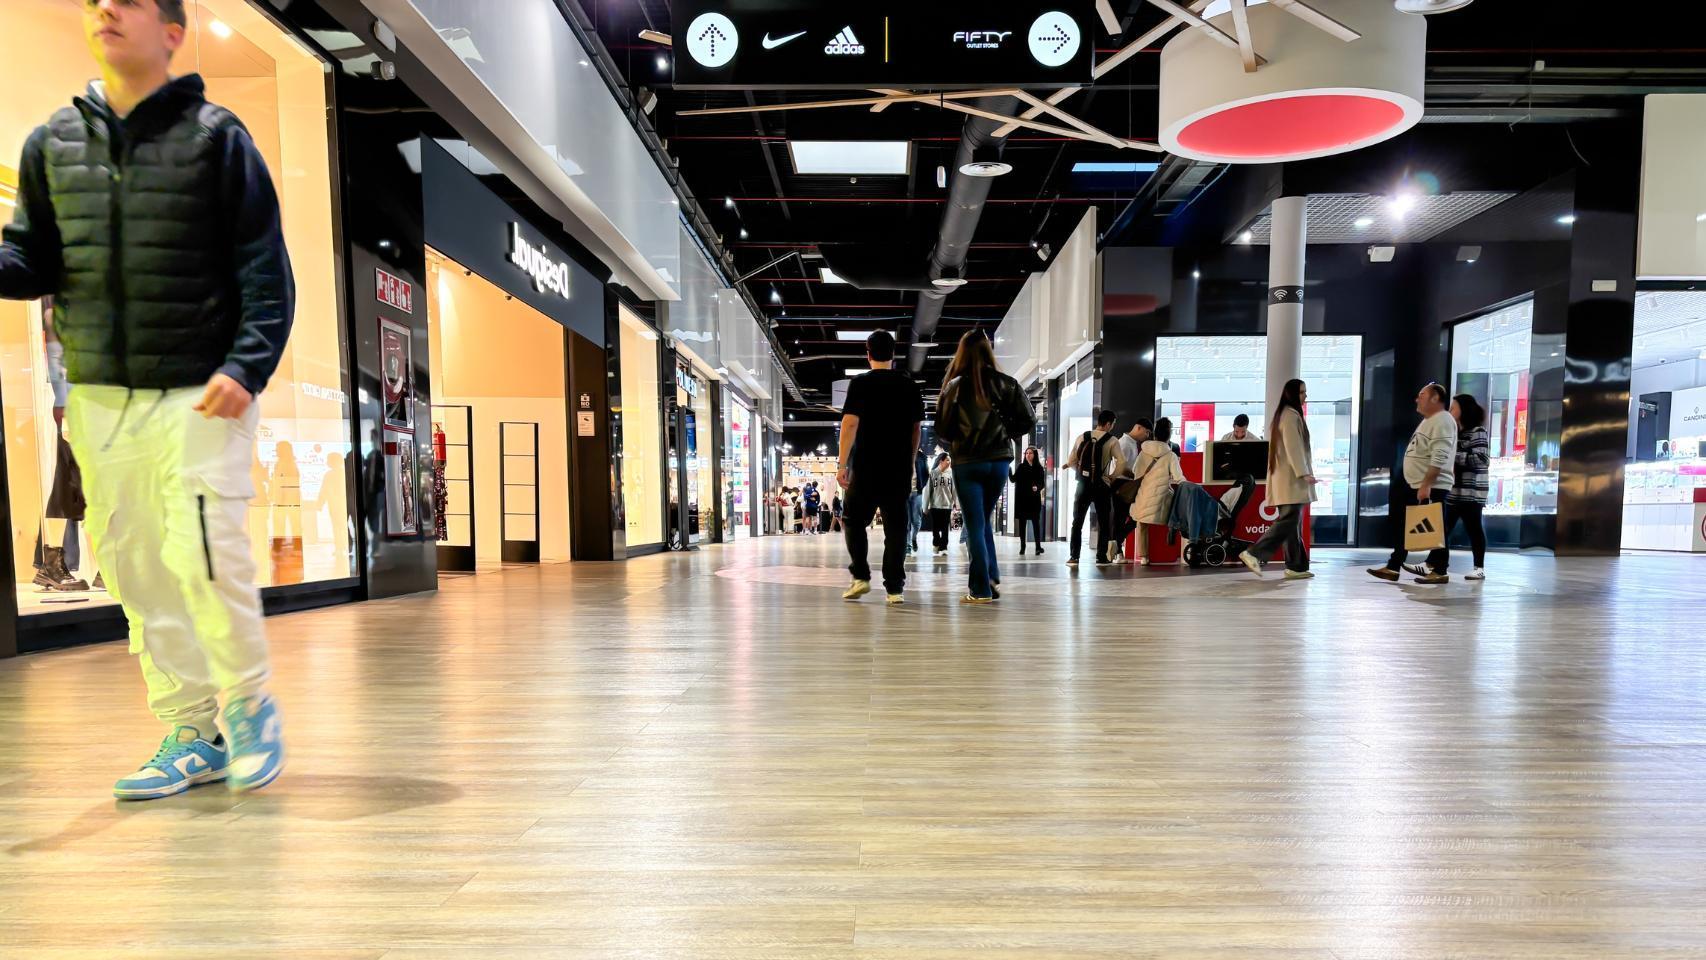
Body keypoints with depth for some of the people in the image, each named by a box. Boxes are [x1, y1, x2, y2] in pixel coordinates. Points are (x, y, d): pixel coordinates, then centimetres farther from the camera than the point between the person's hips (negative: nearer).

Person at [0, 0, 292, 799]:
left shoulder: (216, 135, 1)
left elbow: (265, 269, -5)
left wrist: (247, 367, -16)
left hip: (201, 394, -5)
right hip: (97, 396, 5)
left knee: (207, 557, -11)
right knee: (134, 569, 6)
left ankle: (249, 703, 13)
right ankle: (190, 732, 18)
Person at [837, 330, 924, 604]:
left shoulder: (860, 384, -4)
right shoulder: (909, 386, 7)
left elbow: (850, 424, -12)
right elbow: (917, 429, 12)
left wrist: (842, 464, -11)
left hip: (866, 467, -3)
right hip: (900, 468, 3)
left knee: (854, 521, 13)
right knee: (895, 526, 5)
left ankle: (861, 577, 5)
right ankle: (895, 588, 4)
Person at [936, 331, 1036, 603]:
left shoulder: (955, 386, -5)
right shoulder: (1005, 384, 0)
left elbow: (941, 428, -4)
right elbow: (1028, 419, -2)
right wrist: (1006, 434, 12)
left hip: (967, 462, -2)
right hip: (999, 460, 3)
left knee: (974, 524, 3)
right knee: (984, 520, 19)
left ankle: (981, 589, 1)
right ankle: (992, 578, 10)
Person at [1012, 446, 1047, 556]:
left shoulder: (1039, 468, 2)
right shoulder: (1021, 467, 7)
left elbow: (1042, 484, 0)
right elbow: (1013, 479, 0)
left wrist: (1037, 487, -20)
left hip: (1034, 499, -2)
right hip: (1021, 498, 2)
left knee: (1035, 522, -2)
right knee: (1022, 522, 3)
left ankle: (1038, 547, 1)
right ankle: (1022, 547, 9)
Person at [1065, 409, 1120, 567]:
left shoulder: (1082, 438, 4)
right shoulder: (1111, 440, -4)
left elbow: (1071, 462, 5)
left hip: (1083, 485, 2)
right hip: (1101, 486, -2)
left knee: (1077, 521, 7)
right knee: (1104, 523, 11)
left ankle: (1073, 557, 1)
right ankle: (1101, 557, 11)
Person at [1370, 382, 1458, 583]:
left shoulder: (1442, 421, -14)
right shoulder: (1428, 421, 19)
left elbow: (1439, 458, -24)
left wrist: (1426, 485, -28)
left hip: (1431, 488, -10)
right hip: (1415, 486, 10)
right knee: (1403, 527, 10)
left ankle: (1439, 571, 7)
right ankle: (1393, 567, 14)